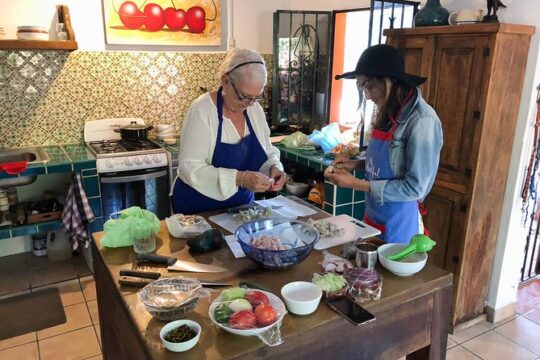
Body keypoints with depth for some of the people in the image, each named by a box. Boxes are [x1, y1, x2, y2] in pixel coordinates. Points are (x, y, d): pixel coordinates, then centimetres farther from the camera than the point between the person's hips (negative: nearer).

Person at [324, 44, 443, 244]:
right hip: (373, 218, 7)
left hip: (399, 225, -7)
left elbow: (414, 188, -21)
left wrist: (356, 183, -20)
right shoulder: (387, 114, 3)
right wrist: (356, 164, -2)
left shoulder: (422, 121, -20)